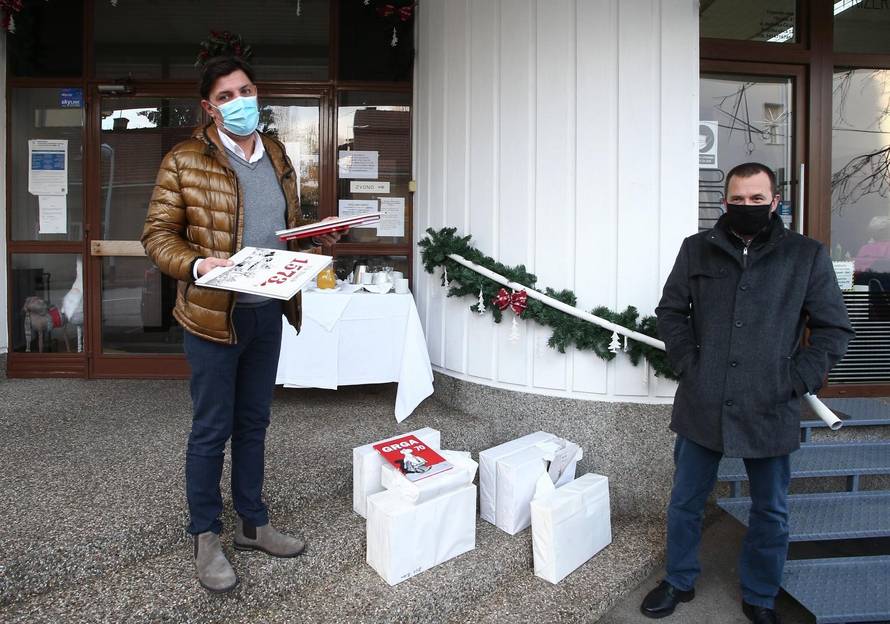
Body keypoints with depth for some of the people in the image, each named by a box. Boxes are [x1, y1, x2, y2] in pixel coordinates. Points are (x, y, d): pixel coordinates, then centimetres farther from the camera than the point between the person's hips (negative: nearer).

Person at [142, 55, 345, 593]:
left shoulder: (278, 157, 11)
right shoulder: (184, 161, -7)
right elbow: (158, 235, -7)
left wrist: (319, 234, -1)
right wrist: (197, 265, -26)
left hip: (268, 312, 6)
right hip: (214, 314, -5)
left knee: (253, 424, 17)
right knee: (211, 431, 6)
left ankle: (252, 522, 33)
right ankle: (206, 537, 25)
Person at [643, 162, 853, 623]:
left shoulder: (807, 255, 0)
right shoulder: (696, 249, 3)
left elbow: (834, 330, 1)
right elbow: (671, 311, 8)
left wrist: (794, 381, -8)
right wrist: (689, 364, -4)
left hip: (771, 411, 0)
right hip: (702, 406, 1)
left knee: (771, 512, 14)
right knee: (685, 502, 14)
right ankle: (679, 582, 36)